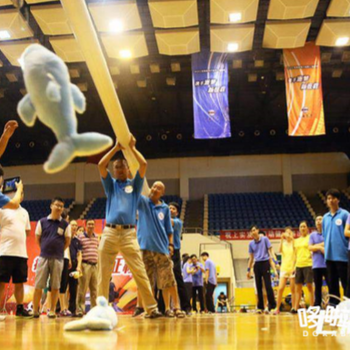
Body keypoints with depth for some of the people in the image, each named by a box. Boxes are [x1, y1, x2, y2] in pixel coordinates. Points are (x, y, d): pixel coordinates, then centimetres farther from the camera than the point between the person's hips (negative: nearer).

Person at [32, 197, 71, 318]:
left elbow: (67, 241, 9)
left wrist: (58, 250, 7)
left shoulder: (65, 224, 3)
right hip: (43, 257, 0)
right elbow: (37, 238, 10)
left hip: (58, 258, 0)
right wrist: (46, 249, 9)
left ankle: (52, 310, 9)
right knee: (38, 285, -2)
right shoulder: (42, 222, 4)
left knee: (55, 286, 1)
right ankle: (35, 310, 5)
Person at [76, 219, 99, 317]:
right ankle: (80, 310, -2)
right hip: (85, 265, -5)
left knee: (94, 290, 10)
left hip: (95, 265, 6)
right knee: (82, 289, -6)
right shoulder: (81, 237, -2)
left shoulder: (96, 237, 15)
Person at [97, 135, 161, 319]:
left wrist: (132, 147, 12)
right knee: (103, 274, 0)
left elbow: (144, 165, 3)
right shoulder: (110, 185, 20)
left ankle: (152, 308, -7)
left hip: (129, 233, -2)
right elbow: (101, 165, 6)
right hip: (109, 232, 2)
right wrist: (116, 148, 9)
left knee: (140, 272, -7)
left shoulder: (134, 184, 16)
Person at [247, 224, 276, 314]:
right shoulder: (251, 244, 13)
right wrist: (248, 270, 13)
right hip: (256, 265, 4)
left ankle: (272, 306, -9)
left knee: (268, 285, -11)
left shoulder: (265, 239, 3)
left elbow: (270, 250, 1)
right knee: (259, 287, 5)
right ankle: (260, 307, 10)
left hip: (265, 263, -4)